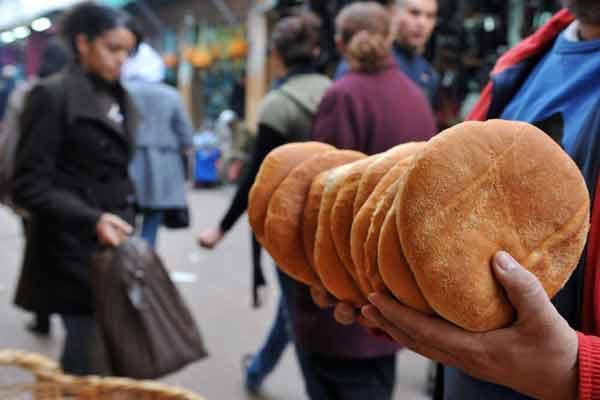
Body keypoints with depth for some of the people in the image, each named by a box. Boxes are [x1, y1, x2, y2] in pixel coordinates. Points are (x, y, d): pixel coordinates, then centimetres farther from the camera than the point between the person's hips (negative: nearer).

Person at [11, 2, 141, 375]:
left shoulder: (120, 98, 14)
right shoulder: (52, 95, -8)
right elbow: (29, 185, -14)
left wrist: (124, 223, 16)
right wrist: (91, 220, -24)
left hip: (113, 243, 7)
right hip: (76, 250, -7)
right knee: (91, 358, -6)